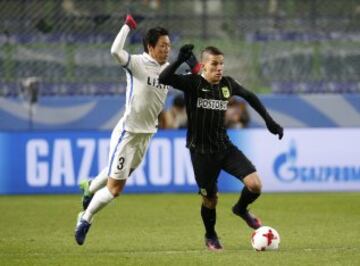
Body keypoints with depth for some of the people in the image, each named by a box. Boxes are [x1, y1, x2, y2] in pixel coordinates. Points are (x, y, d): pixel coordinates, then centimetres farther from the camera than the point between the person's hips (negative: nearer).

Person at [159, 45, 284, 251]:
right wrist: (180, 60, -38)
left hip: (225, 147, 4)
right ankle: (210, 236, 35)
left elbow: (250, 96, 19)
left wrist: (269, 120, 18)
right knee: (210, 199, 6)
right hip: (201, 152, -4)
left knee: (255, 184, -13)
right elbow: (164, 79, -26)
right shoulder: (193, 83, -12)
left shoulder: (227, 84, 1)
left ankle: (241, 209, 20)